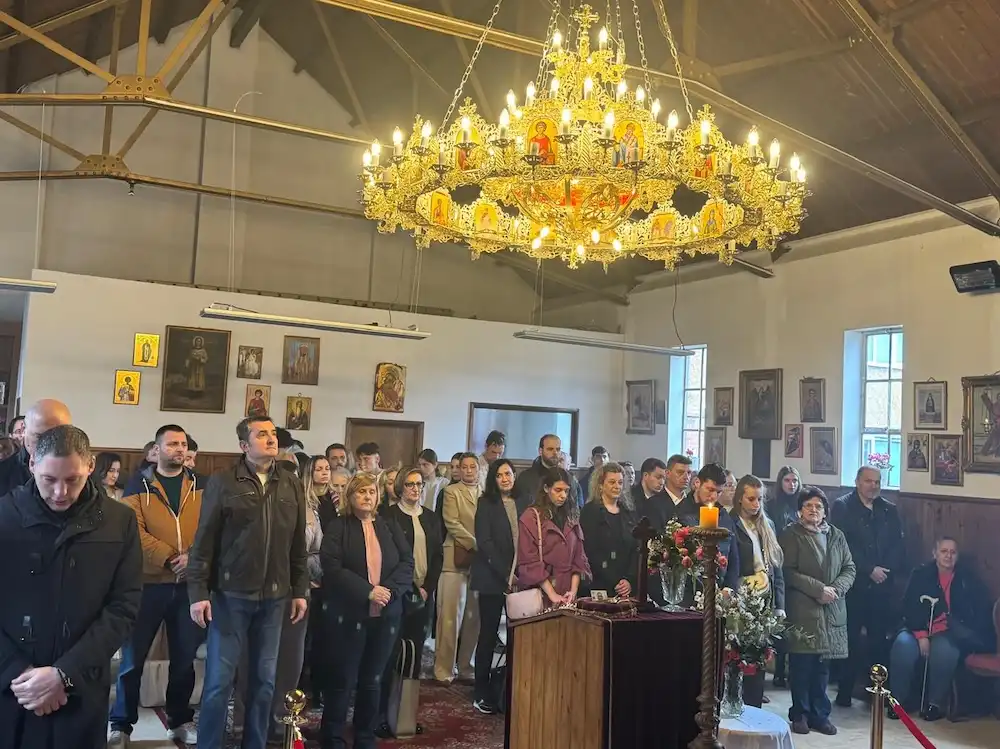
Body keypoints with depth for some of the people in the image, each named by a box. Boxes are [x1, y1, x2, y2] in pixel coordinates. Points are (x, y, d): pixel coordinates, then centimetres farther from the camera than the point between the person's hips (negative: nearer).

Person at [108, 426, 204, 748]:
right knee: (133, 655, 5)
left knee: (185, 655, 11)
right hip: (149, 582, -2)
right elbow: (134, 530, -10)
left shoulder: (200, 486, 7)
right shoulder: (139, 485, 1)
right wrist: (169, 558, -19)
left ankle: (180, 721, 25)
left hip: (190, 582, 2)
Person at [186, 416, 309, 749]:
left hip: (275, 596, 4)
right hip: (231, 594, -3)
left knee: (264, 679, 11)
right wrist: (198, 592, -9)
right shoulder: (223, 482, -4)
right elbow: (204, 542, -5)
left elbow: (298, 544, 9)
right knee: (219, 678, 2)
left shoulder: (291, 485, 6)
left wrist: (300, 590, 8)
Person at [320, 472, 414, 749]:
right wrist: (368, 591, -21)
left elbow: (407, 563, 2)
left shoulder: (391, 528, 10)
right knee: (342, 680, 3)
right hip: (348, 615, -4)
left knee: (372, 681, 12)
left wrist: (389, 589, -16)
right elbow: (332, 568, -14)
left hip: (385, 615, 4)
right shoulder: (338, 528, -1)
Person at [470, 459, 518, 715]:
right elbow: (484, 541, -7)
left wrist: (520, 574, -4)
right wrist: (505, 574, -13)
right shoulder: (486, 503, 0)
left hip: (519, 578, 3)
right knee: (489, 633, 1)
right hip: (492, 578, -3)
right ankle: (482, 693, 11)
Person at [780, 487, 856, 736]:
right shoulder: (791, 535, -1)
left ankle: (819, 713, 16)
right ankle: (800, 713, 10)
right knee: (802, 663, -1)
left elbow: (849, 568, 11)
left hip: (832, 610, 4)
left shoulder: (837, 535, 14)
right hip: (802, 609, -4)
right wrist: (818, 589, -15)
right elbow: (788, 571, -9)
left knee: (823, 664, 7)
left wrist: (836, 589, -7)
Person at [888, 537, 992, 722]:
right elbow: (909, 607, -2)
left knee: (944, 649, -33)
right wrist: (921, 635, -12)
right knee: (903, 644, -28)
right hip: (920, 629, 1)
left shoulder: (967, 578, 6)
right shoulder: (921, 574, 4)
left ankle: (935, 703, -16)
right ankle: (898, 700, -14)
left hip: (951, 633, -1)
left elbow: (982, 608, 4)